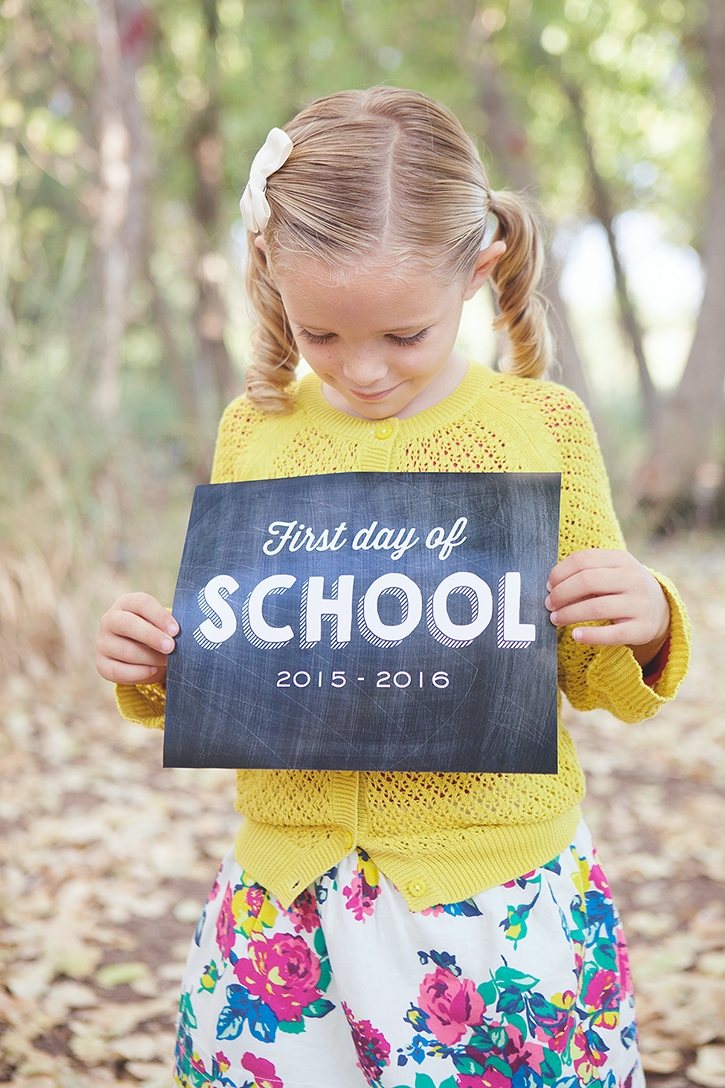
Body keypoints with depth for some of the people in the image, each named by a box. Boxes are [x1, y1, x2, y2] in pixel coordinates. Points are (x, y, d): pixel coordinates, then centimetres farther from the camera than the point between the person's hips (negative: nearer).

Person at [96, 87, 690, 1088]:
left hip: (502, 897, -2)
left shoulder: (541, 424, -3)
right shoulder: (255, 429, 3)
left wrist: (642, 628, -16)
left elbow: (594, 677, 5)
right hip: (284, 902, 2)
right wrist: (152, 667, -6)